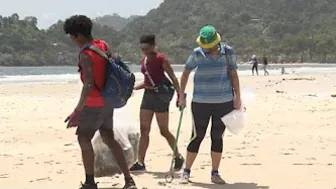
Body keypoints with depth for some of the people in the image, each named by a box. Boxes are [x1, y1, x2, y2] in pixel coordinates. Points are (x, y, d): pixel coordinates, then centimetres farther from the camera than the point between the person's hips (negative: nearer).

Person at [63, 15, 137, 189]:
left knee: (83, 139, 1)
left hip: (94, 104, -9)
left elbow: (89, 85, -28)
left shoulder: (85, 54, -21)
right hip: (107, 101, 9)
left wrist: (77, 111, -29)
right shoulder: (103, 45, 5)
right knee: (108, 138, 15)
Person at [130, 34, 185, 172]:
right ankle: (140, 163, 5)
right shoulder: (144, 61, 11)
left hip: (160, 95, -7)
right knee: (144, 130, 3)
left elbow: (173, 78, -13)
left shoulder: (161, 59, -12)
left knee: (164, 131, -1)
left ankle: (178, 157, 18)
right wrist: (134, 88, 12)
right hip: (148, 94, 7)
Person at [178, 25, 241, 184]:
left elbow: (233, 74, 4)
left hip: (224, 101, 1)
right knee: (197, 136, 1)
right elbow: (186, 73, 4)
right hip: (201, 102, -1)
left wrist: (237, 97, 2)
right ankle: (186, 172, 12)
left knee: (217, 137, 6)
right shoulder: (197, 53, -5)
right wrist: (181, 95, 2)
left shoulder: (227, 52, -2)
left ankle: (215, 173, 15)